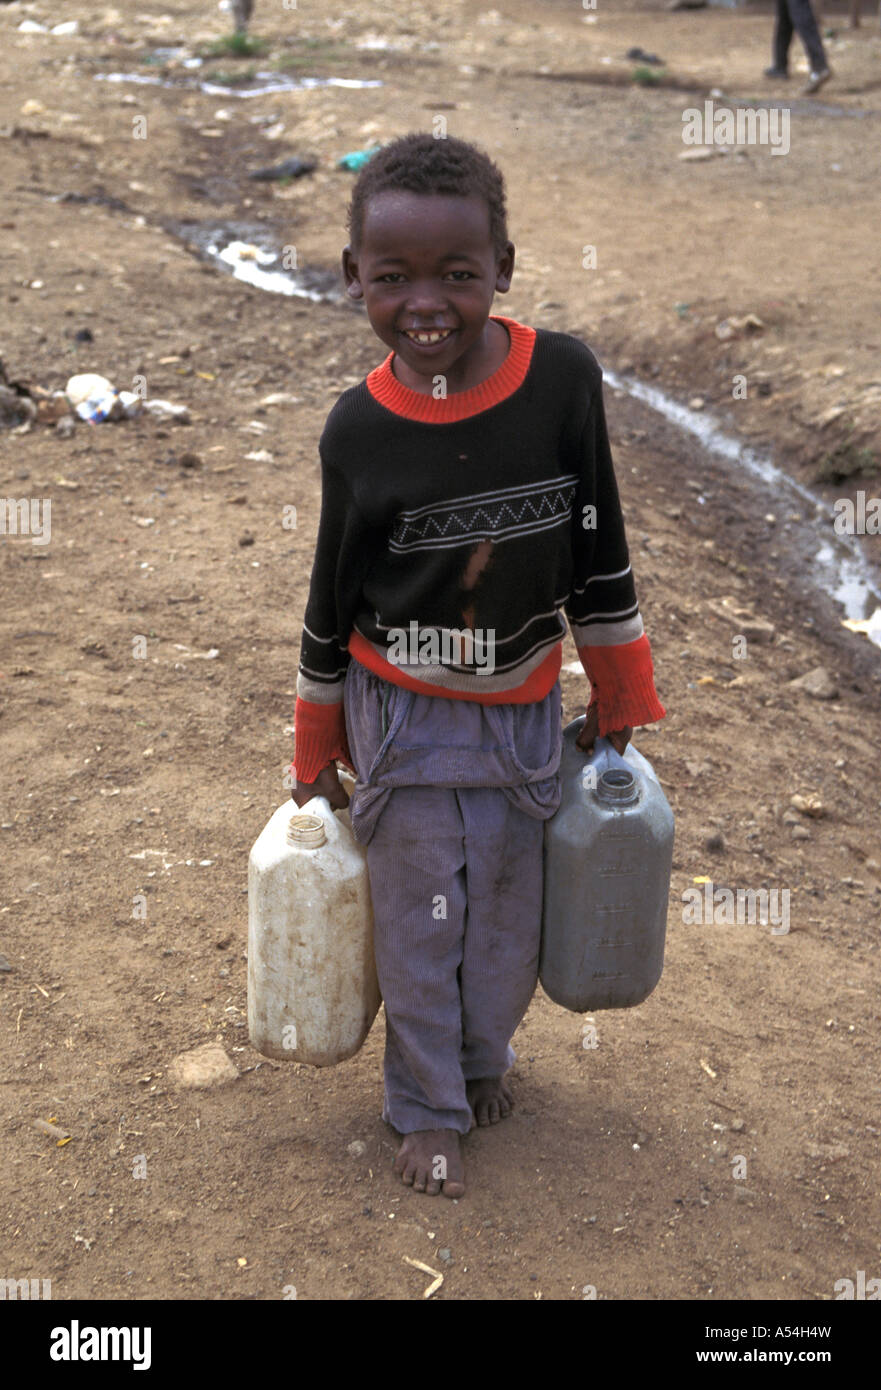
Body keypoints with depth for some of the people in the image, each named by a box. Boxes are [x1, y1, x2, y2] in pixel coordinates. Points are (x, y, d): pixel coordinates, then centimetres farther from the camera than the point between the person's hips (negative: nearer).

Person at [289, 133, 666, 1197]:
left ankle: (484, 1052, 47)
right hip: (404, 716, -1)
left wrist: (617, 697, 4)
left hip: (524, 710, 1)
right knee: (419, 923, 12)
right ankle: (427, 1106, 34)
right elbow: (331, 602, -3)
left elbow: (599, 553, -5)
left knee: (506, 911, 18)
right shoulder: (358, 430, -16)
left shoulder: (564, 378, -17)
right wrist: (317, 757, 5)